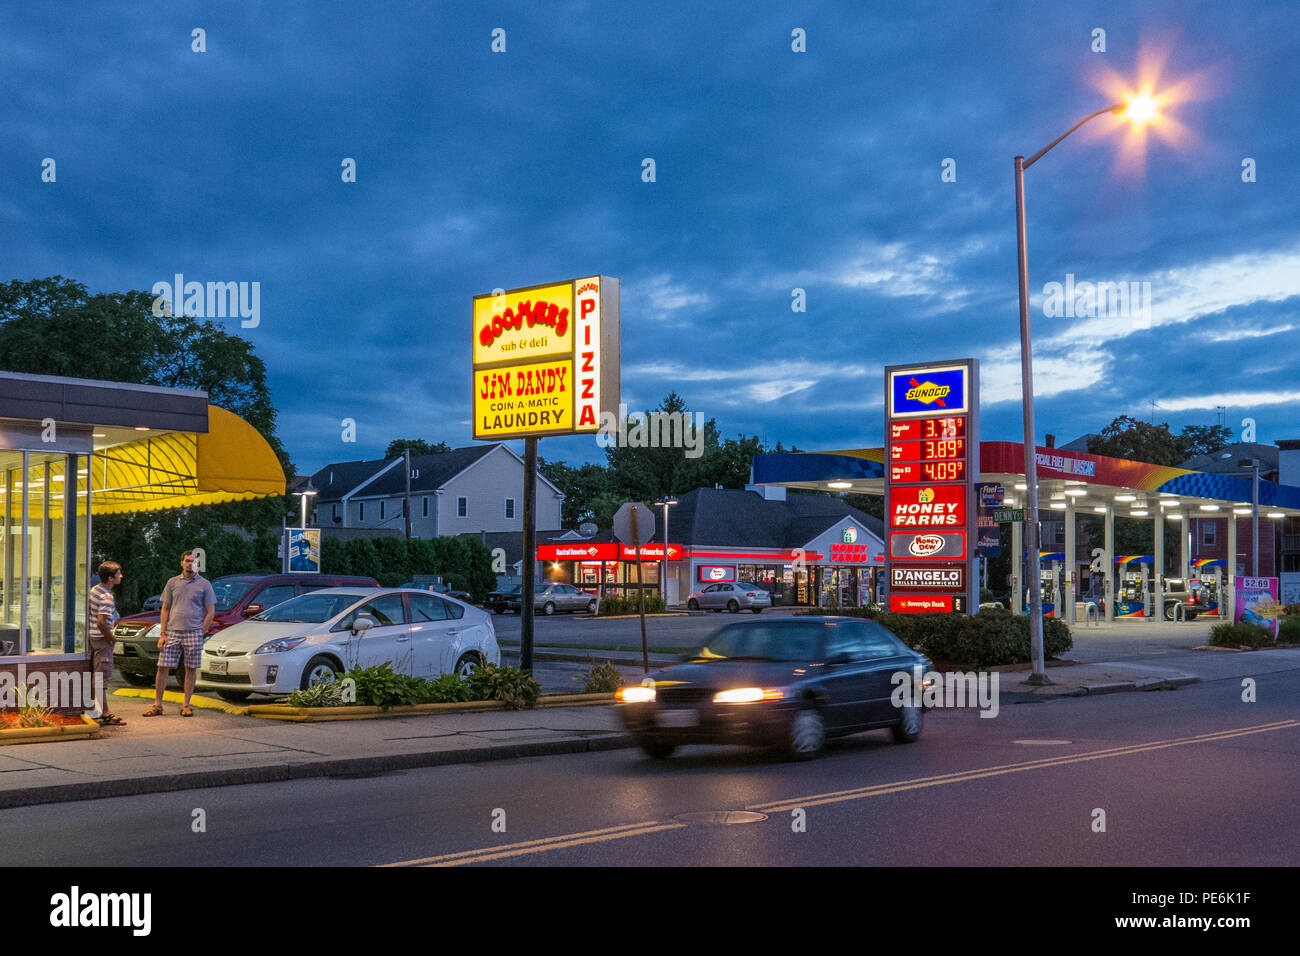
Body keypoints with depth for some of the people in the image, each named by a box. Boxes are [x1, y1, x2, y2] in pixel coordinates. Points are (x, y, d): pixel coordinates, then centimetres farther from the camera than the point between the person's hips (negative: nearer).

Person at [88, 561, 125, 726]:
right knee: (103, 675, -6)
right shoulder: (107, 597, -20)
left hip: (92, 636, 10)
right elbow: (101, 622, -28)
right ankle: (105, 714, -4)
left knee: (94, 674, 17)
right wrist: (111, 637, -14)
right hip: (101, 638, -10)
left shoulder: (94, 590, 9)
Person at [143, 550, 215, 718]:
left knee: (191, 669, 2)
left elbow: (210, 612, 3)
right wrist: (163, 634, 3)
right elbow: (165, 609, 11)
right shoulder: (173, 583, 10)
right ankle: (157, 705, 6)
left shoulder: (204, 584, 3)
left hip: (193, 633, -2)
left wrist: (200, 634, -5)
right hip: (172, 632, 2)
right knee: (163, 667, -1)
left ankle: (186, 705, 11)